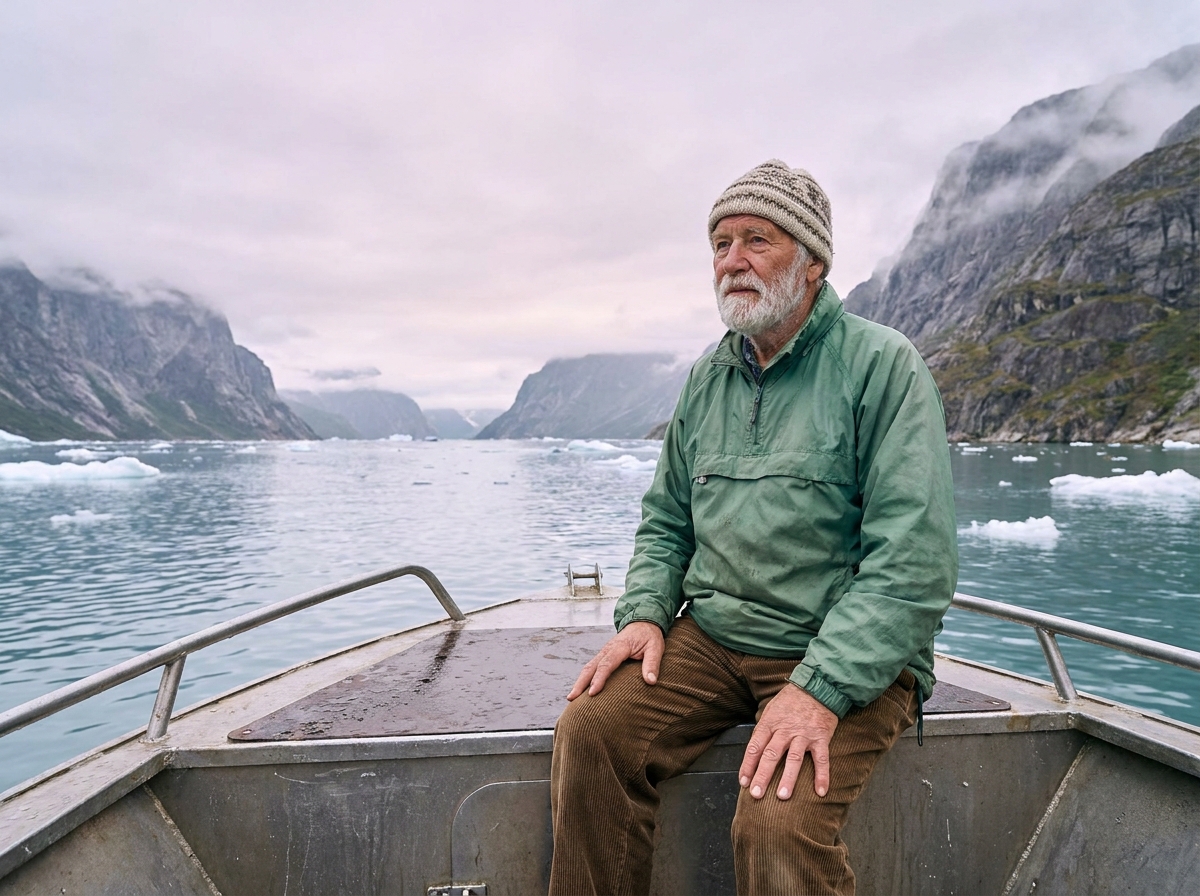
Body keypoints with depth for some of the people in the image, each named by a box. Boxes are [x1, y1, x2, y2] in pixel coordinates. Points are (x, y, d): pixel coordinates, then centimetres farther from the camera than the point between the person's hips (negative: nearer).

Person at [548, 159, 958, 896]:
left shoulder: (883, 365, -9)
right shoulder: (707, 377, 10)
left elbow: (915, 563, -17)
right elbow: (666, 521, 17)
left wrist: (821, 689, -24)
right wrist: (645, 612, -1)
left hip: (851, 656, -4)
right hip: (710, 641, 5)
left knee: (781, 823, -26)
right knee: (589, 730, -14)